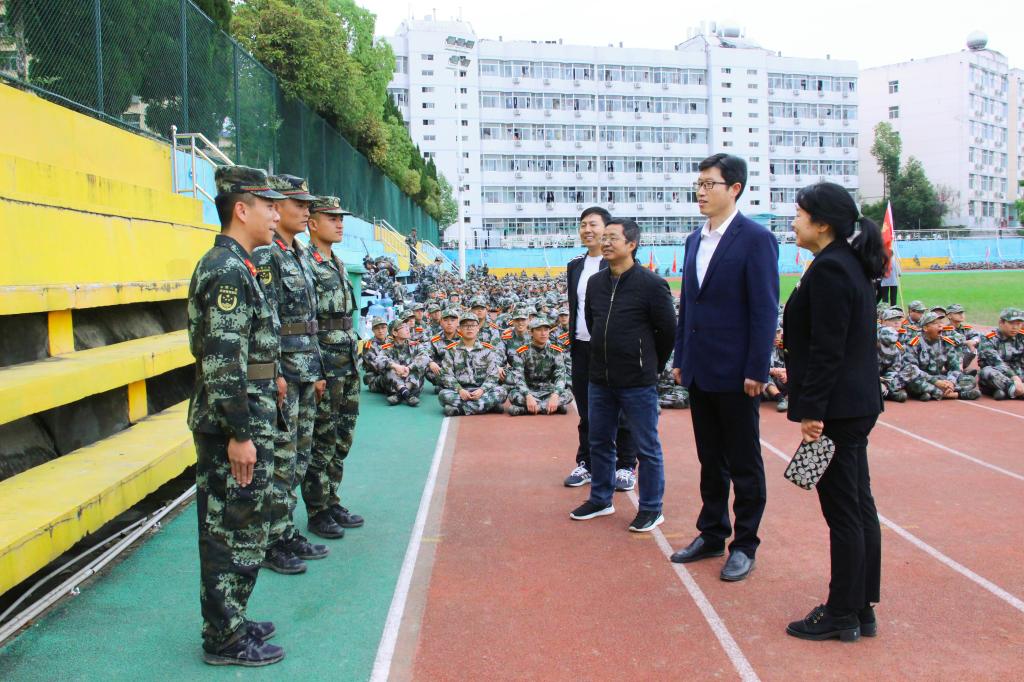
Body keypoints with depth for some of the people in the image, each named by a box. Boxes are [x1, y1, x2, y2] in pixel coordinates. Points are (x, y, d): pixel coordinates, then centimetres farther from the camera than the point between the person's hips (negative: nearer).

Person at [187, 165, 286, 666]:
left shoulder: (231, 265, 14)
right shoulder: (229, 270, -18)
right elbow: (224, 362, -23)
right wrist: (240, 434, -22)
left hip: (240, 421, 10)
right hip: (234, 426, -10)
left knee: (234, 530, 18)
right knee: (234, 532, 0)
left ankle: (230, 621, 30)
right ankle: (225, 640, 13)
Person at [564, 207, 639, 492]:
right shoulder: (574, 266, 12)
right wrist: (572, 344, 14)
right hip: (582, 348, 6)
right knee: (586, 412, 13)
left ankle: (625, 466, 14)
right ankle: (586, 464, 23)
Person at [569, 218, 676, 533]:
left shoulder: (651, 284, -12)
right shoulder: (595, 283, 6)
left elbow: (668, 331, -6)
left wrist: (649, 365, 3)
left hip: (638, 383, -6)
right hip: (600, 380, 6)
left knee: (647, 448, 5)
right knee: (599, 442, 17)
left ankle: (651, 509, 18)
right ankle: (600, 499, 33)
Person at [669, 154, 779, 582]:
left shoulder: (755, 239, -10)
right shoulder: (695, 240, 12)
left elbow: (765, 309, -14)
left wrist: (757, 371, -16)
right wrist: (680, 358, 13)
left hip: (735, 373, -7)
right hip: (699, 370, 7)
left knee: (744, 464, 6)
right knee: (710, 459, 17)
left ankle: (744, 545, 18)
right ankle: (712, 534, 29)